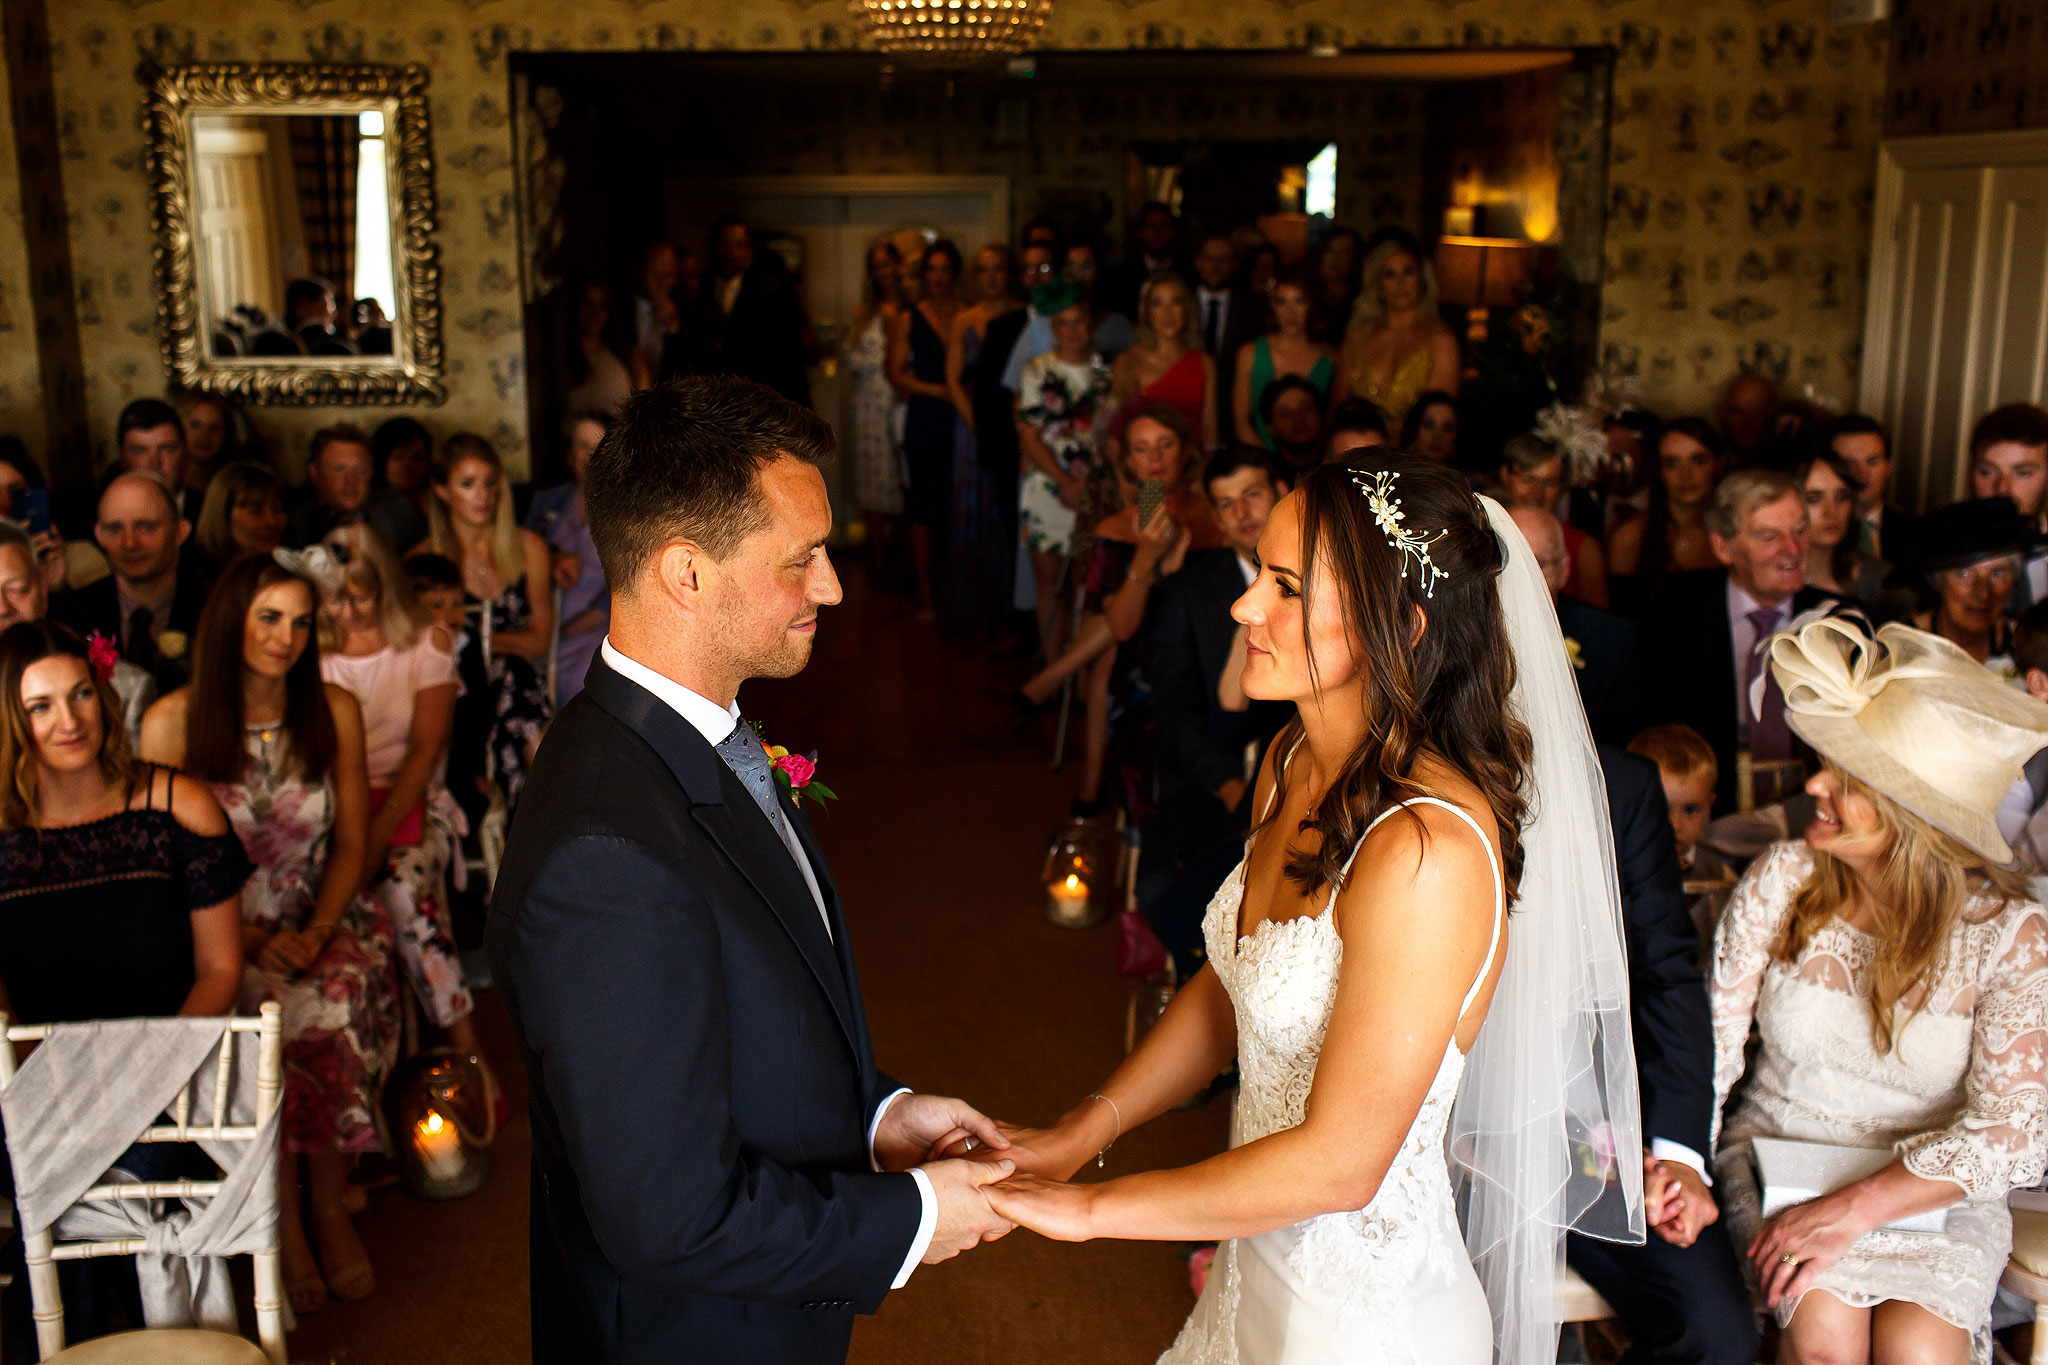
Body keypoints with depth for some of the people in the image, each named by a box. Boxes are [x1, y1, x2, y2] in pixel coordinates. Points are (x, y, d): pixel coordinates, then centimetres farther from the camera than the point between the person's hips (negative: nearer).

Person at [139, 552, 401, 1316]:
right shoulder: (173, 722, -6)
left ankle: (329, 1209, -7)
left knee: (336, 1011, -29)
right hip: (220, 931, -1)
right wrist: (250, 939, -14)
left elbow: (351, 841, 6)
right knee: (267, 1018, -30)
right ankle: (287, 1221, -10)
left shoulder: (334, 711, 2)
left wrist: (316, 933, -10)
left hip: (323, 918, 2)